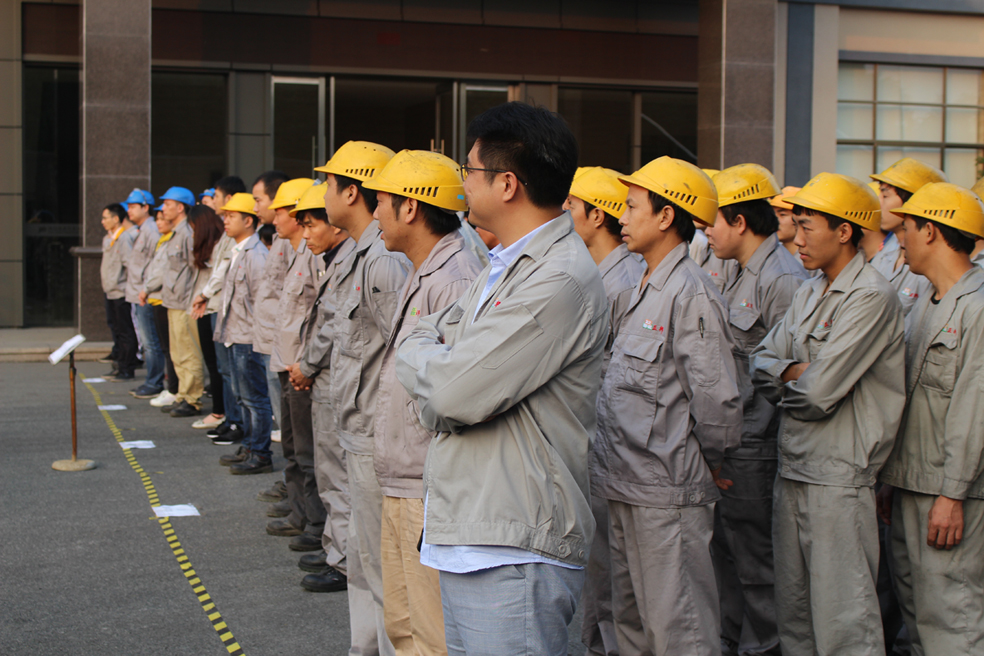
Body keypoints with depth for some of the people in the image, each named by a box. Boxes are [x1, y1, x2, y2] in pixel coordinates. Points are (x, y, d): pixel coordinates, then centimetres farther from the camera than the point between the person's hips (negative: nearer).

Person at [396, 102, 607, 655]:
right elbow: (416, 346, 13)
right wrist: (442, 364, -9)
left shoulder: (561, 281, -18)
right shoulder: (503, 266, 15)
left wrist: (425, 359, -1)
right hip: (465, 540, 9)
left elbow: (457, 392, -22)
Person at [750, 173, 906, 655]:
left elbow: (818, 394, -19)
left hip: (838, 479, -8)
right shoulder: (809, 294, 14)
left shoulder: (872, 297, -14)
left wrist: (785, 385, 1)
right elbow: (760, 362, 11)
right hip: (792, 470, 8)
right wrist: (794, 370, -9)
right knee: (792, 614, 15)